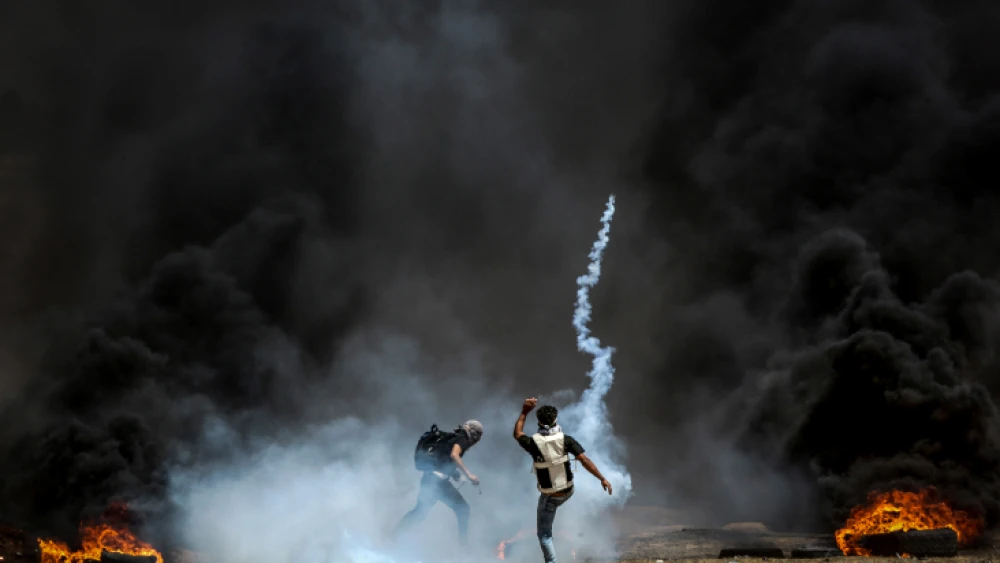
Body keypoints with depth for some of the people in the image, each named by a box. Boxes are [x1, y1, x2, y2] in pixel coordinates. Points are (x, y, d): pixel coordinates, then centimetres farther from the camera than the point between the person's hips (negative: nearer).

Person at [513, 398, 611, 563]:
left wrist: (524, 412, 6)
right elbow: (584, 460, -23)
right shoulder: (566, 440, -19)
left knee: (544, 534, 7)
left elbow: (517, 434, 1)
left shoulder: (534, 443, -21)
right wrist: (602, 479, -17)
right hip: (568, 491, 3)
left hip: (550, 497, -3)